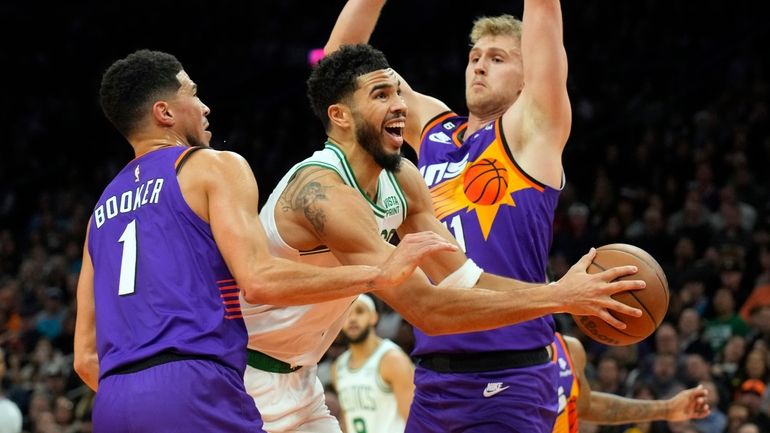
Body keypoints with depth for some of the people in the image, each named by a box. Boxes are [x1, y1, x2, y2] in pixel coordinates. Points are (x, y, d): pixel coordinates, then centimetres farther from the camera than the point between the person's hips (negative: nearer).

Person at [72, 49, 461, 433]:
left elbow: (86, 357, 21)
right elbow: (259, 279, -11)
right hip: (192, 388, -7)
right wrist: (380, 274, -5)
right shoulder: (214, 167, 4)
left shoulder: (104, 209, 24)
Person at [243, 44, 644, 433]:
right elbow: (428, 309, -32)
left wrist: (568, 294, -16)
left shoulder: (401, 181, 0)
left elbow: (465, 281, -1)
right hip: (250, 373, -9)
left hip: (296, 376, 9)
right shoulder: (323, 192, -28)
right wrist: (560, 297, -30)